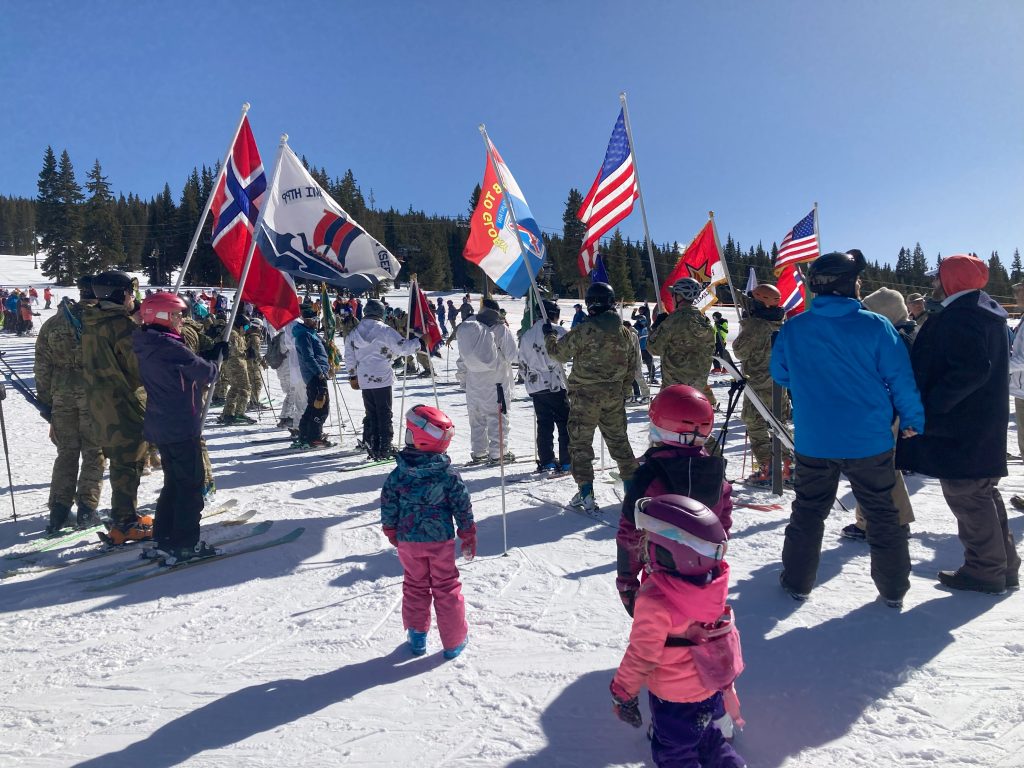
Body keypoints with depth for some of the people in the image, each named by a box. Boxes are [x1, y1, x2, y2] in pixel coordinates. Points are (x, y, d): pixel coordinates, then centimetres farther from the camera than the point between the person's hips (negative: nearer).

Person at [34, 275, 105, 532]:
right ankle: (86, 508, 4)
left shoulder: (52, 323, 7)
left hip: (62, 394, 4)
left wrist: (45, 401, 14)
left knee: (66, 452, 13)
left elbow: (43, 367, 8)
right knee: (94, 452, 6)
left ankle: (59, 510, 11)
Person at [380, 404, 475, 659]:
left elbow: (388, 507, -4)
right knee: (446, 587, 12)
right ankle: (454, 641, 19)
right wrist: (468, 538, 5)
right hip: (441, 540, 0)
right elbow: (463, 508, -7)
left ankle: (417, 635, 28)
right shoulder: (449, 475, -13)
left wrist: (392, 533, 13)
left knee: (415, 586, 19)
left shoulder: (398, 474, -13)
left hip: (408, 542, 1)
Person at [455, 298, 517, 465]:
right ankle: (497, 453, 3)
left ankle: (478, 452, 17)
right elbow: (512, 354, -8)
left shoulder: (467, 326, 0)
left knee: (477, 415, 12)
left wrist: (462, 371, 18)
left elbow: (462, 356, 5)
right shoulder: (500, 328, -11)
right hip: (497, 378, -4)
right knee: (498, 415, 3)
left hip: (474, 379, 4)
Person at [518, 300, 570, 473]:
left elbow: (522, 364, 18)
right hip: (555, 385, -6)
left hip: (535, 387, 6)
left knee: (544, 424, 12)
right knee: (565, 423, 1)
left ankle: (546, 461, 14)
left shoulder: (525, 336, 13)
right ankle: (566, 462, -1)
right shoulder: (554, 330, -6)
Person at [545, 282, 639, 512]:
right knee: (618, 440, 19)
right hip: (614, 396, 5)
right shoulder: (625, 333, 3)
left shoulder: (583, 331, -15)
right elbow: (631, 367, 11)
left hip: (585, 395, -5)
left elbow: (559, 352, -4)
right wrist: (624, 392, 22)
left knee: (580, 442, 4)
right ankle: (632, 483, 23)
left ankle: (585, 492, 0)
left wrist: (549, 335, 15)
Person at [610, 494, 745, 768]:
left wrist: (622, 692, -9)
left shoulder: (655, 602, -36)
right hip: (713, 684, 6)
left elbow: (641, 656, -25)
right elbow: (720, 623, 2)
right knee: (704, 732, 32)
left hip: (674, 696, -6)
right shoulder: (713, 581, -17)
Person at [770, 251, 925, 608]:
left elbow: (780, 375, 10)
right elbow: (901, 378, -7)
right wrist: (913, 420, 6)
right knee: (883, 514, 15)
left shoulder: (792, 329, -5)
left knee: (808, 511, 17)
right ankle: (893, 588, 23)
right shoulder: (876, 326, -11)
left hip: (813, 442, 2)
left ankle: (797, 581, 24)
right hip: (869, 442, -1)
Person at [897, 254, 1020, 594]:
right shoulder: (989, 312, 15)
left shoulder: (959, 315, -18)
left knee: (965, 495, 0)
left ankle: (985, 570, 8)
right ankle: (1003, 565, 27)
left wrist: (931, 405, -23)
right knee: (983, 494, 18)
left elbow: (970, 370, -28)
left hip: (960, 429, -10)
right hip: (986, 423, 10)